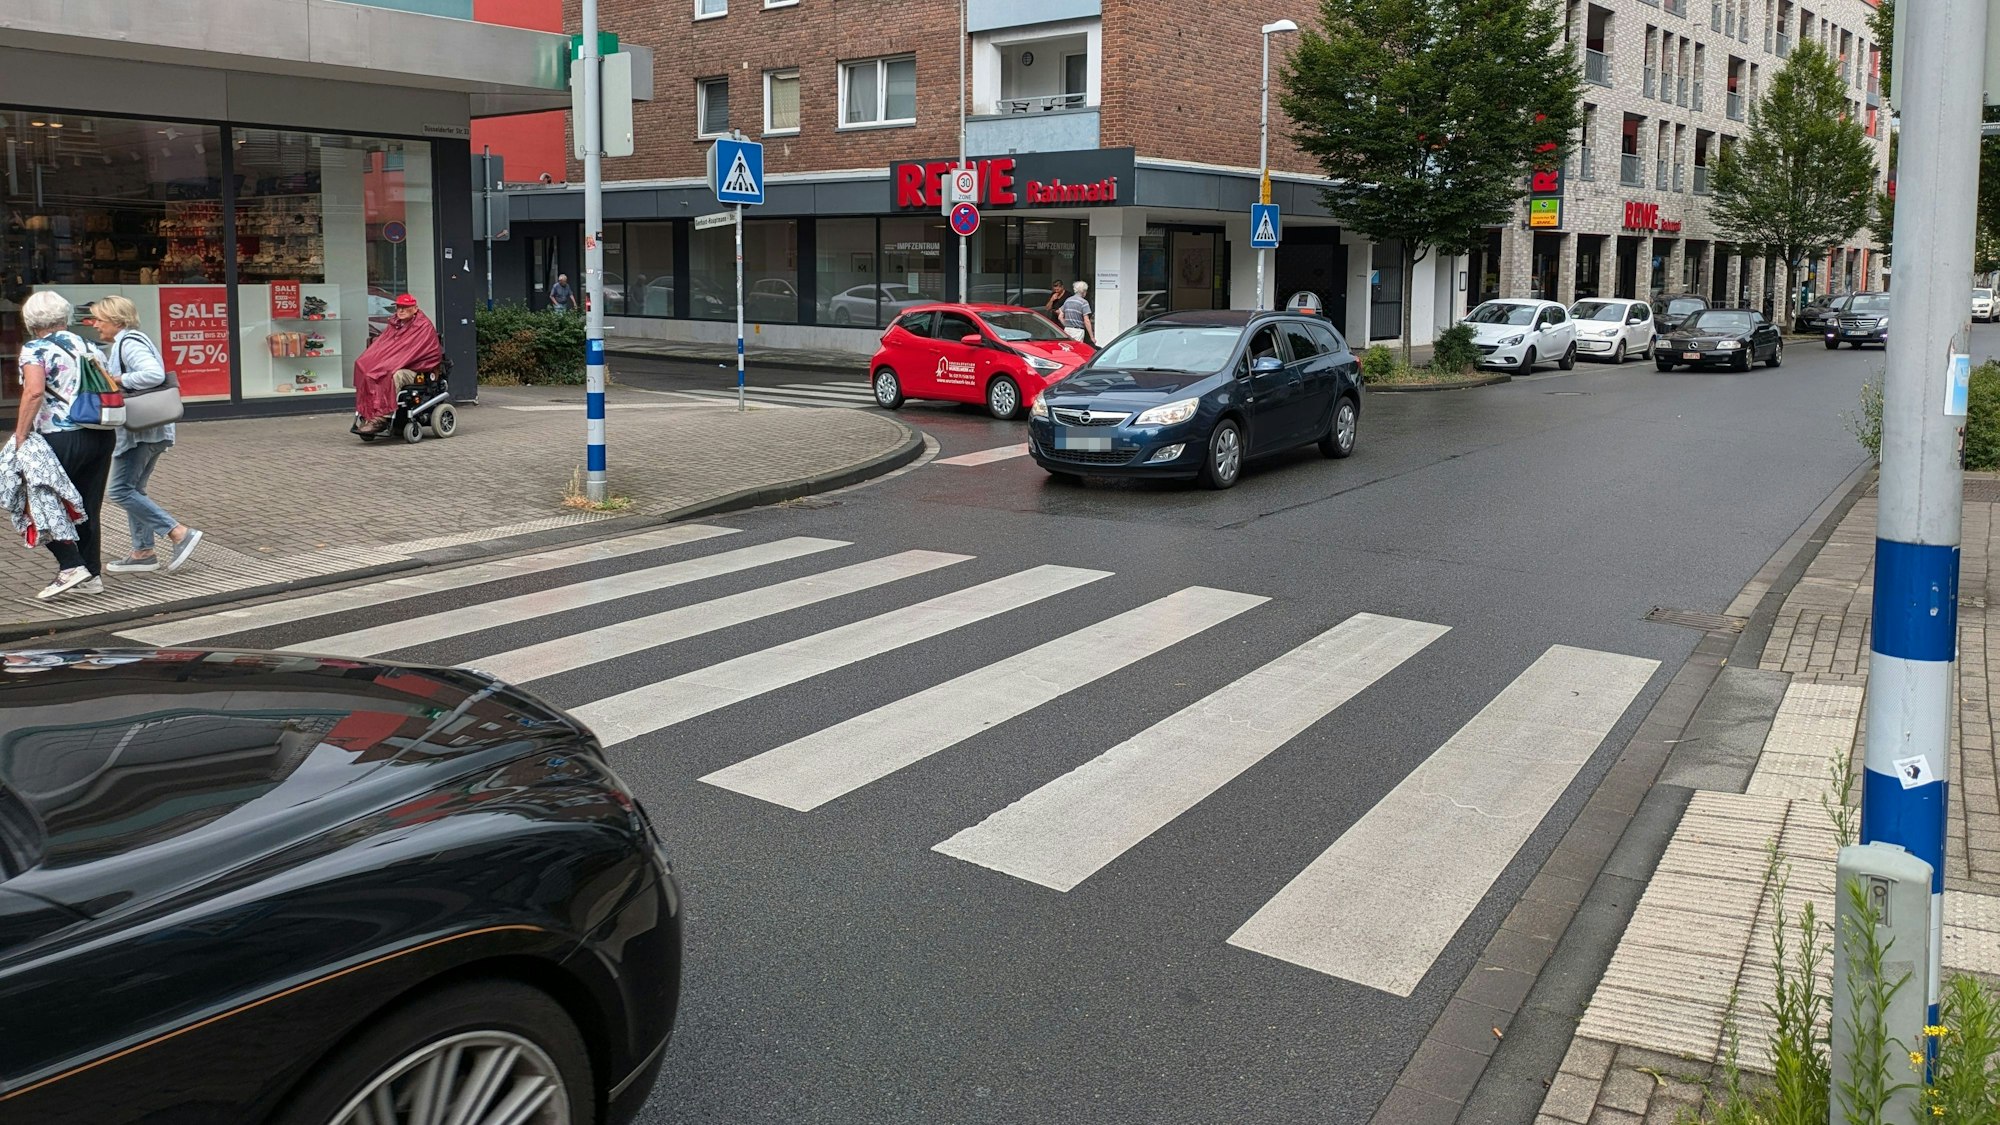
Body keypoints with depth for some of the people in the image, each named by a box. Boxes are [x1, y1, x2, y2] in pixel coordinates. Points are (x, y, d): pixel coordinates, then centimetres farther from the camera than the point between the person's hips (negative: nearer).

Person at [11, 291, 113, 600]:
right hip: (102, 436, 6)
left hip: (61, 438, -6)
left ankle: (71, 566, -3)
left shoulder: (35, 349, -4)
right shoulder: (90, 348, 14)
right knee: (89, 508, 13)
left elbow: (34, 392, -19)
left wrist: (20, 436, -15)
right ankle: (92, 575, 17)